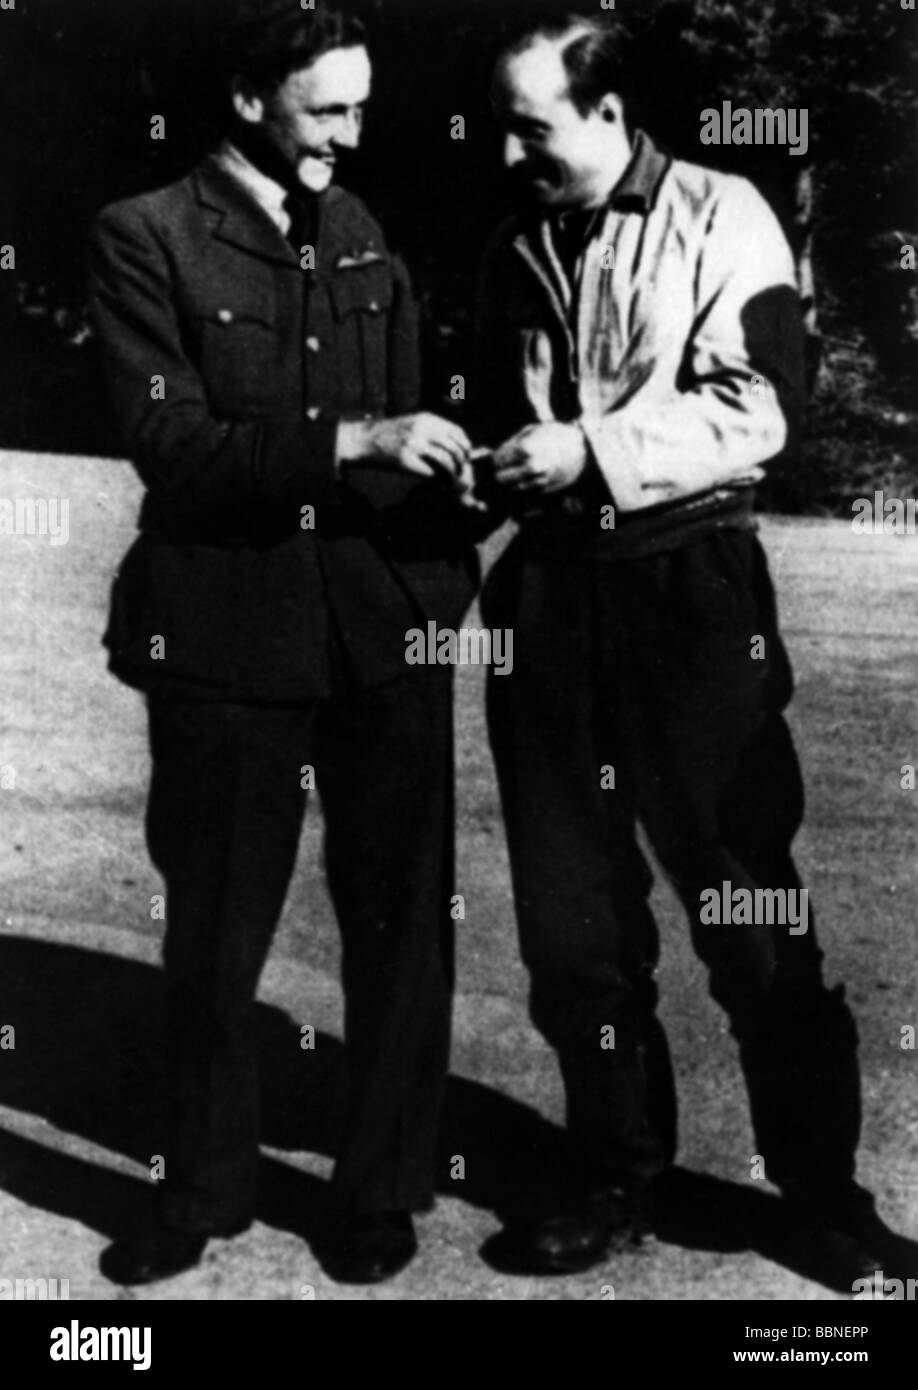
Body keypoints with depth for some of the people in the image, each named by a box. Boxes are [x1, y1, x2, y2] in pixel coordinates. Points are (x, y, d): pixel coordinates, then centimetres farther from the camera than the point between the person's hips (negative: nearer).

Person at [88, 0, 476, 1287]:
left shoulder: (372, 238, 11)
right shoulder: (146, 238, -1)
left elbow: (407, 427, 14)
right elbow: (166, 441, -12)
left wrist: (448, 579, 1)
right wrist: (350, 441, -22)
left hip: (385, 626, 3)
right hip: (225, 632, -3)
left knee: (401, 921, 7)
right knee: (214, 931, 9)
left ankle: (383, 1192, 24)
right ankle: (206, 1189, 29)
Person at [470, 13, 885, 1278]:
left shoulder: (721, 217, -2)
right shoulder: (518, 248, 14)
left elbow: (755, 413, -11)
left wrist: (592, 449, -17)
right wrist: (481, 465, 5)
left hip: (690, 588, -5)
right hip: (550, 589, 5)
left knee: (750, 906, 1)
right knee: (569, 910, 9)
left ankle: (823, 1184, 17)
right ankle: (615, 1175, 24)